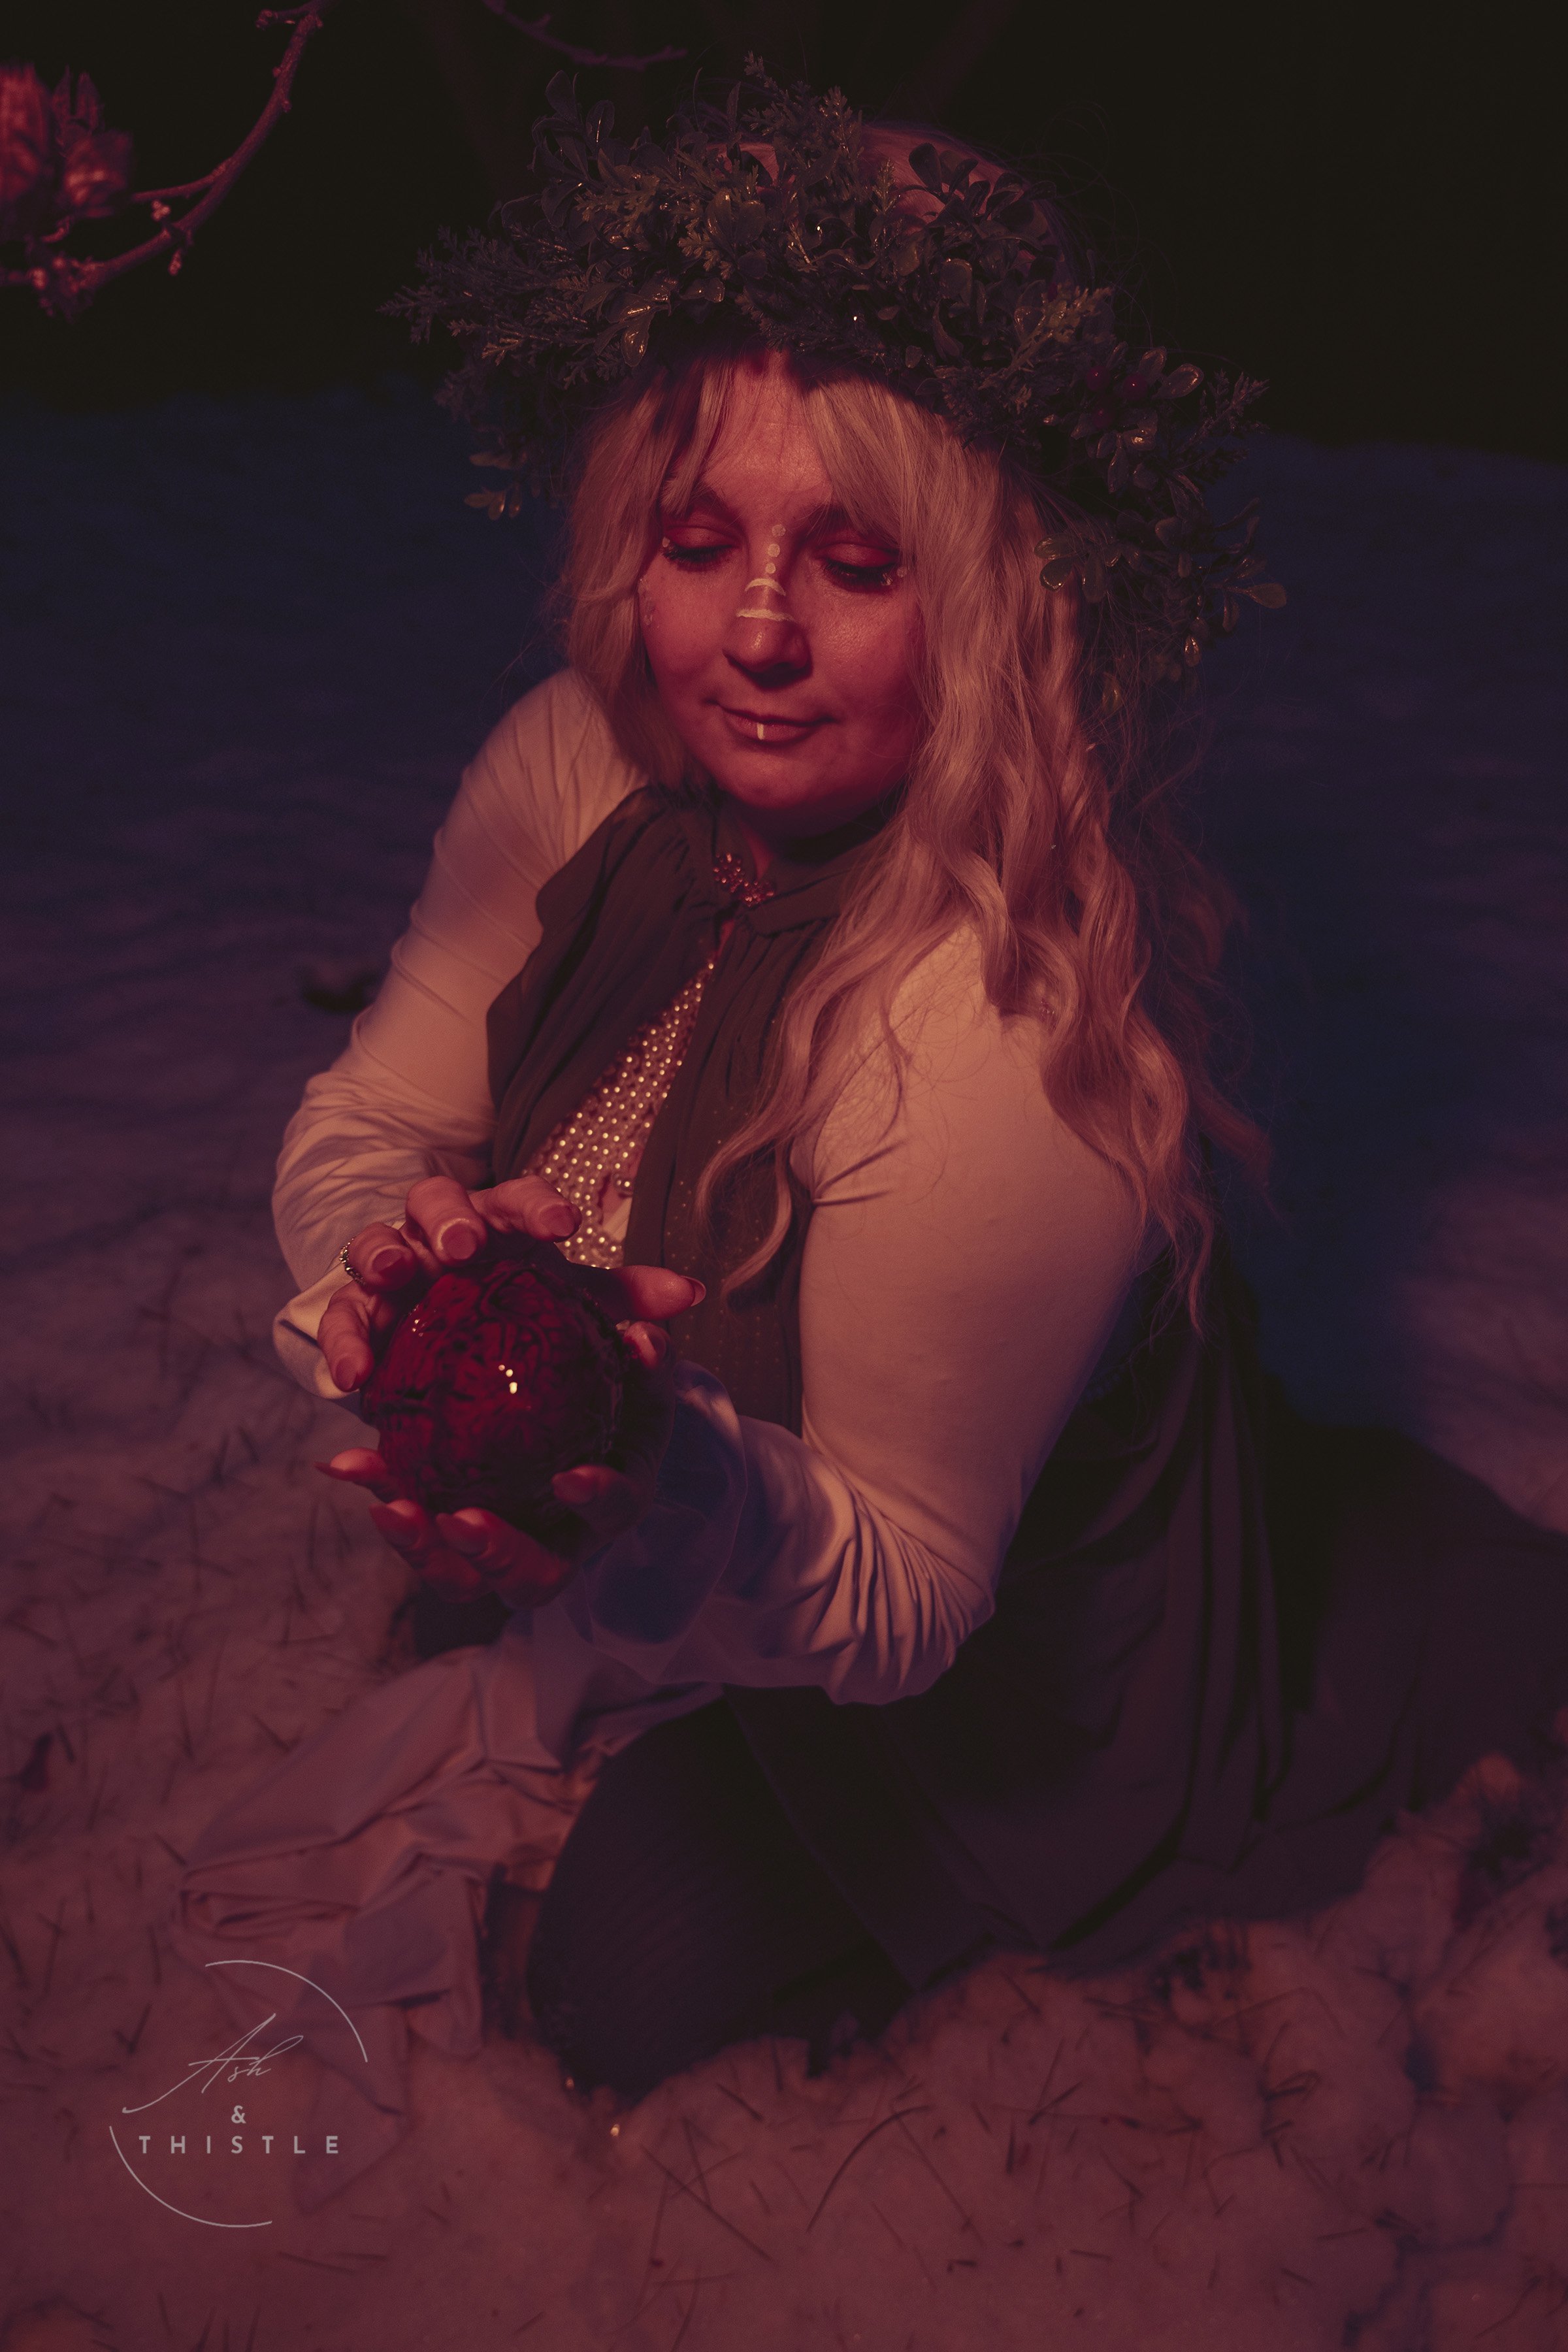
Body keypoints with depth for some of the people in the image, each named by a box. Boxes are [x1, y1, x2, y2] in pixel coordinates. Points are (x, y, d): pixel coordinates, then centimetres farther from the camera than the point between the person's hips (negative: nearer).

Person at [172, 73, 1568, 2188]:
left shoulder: (1003, 1026, -38)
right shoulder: (581, 770, -18)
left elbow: (899, 1595, -29)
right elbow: (359, 1131, -11)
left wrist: (692, 1500, -50)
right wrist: (414, 1261, -34)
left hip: (991, 1668, -5)